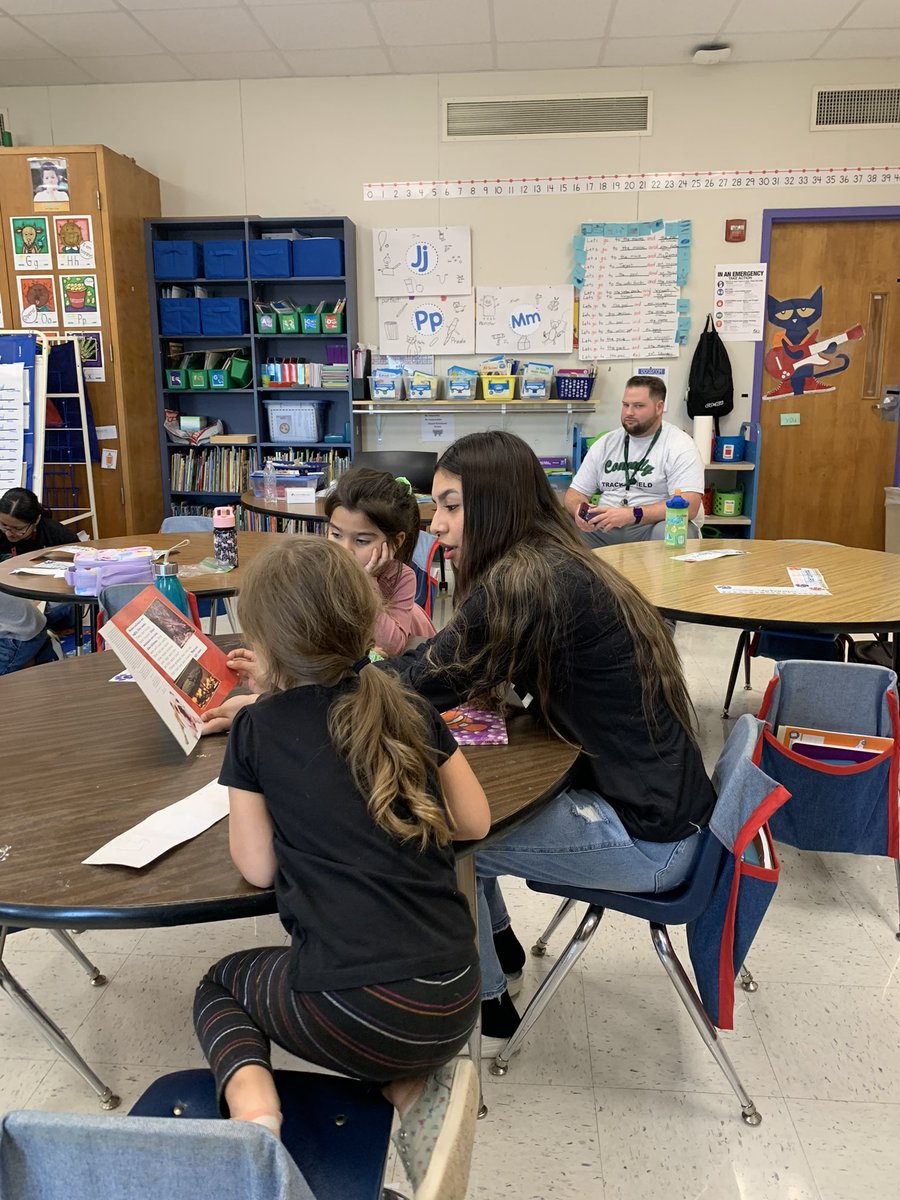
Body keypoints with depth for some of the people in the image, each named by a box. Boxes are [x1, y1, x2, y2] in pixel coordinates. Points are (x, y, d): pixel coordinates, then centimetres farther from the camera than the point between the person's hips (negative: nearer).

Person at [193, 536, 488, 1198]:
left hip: (357, 1011, -3)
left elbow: (257, 868, 3)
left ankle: (251, 1099, 0)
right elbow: (475, 821, 12)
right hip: (456, 1004, 4)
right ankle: (422, 1087, 8)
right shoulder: (412, 710, 5)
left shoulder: (256, 729, -4)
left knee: (220, 984, 29)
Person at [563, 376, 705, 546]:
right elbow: (576, 492, 14)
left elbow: (688, 506, -16)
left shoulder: (680, 446, -3)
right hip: (604, 528, 4)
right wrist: (579, 510, -12)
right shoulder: (605, 443, 14)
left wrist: (632, 515, -28)